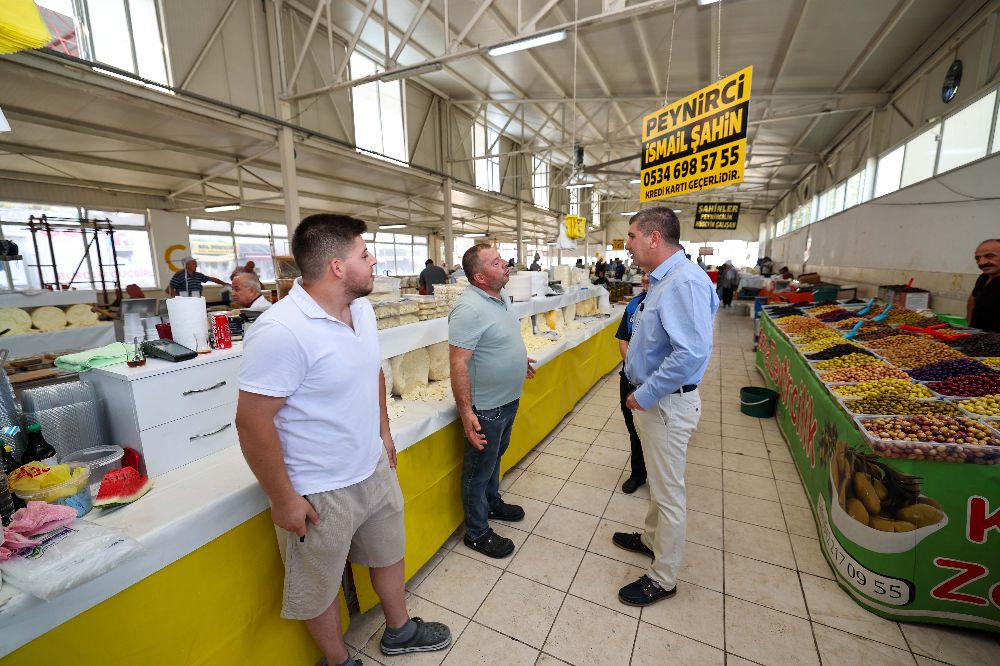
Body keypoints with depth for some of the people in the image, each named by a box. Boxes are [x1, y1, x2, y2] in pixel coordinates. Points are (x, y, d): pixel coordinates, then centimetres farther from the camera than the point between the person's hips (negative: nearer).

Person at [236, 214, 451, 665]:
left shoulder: (362, 308, -3)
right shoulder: (281, 332, -28)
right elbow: (253, 423, -22)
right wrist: (283, 500, -14)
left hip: (376, 470, 7)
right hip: (320, 493, -7)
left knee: (389, 555, 27)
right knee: (320, 588, 21)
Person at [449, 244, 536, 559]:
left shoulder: (501, 297, 3)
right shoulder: (469, 309, -27)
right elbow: (458, 364, -28)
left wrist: (518, 359, 30)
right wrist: (466, 412, -29)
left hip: (508, 400, 9)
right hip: (485, 408, -9)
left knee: (495, 457, 27)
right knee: (479, 468, 11)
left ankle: (492, 503, 51)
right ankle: (477, 533, 32)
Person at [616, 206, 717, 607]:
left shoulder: (685, 282, -24)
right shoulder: (663, 279, 9)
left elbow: (691, 353, -32)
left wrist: (644, 395, -23)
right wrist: (641, 392, 12)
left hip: (667, 404, -10)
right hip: (651, 400, 10)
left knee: (668, 492, 8)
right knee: (658, 481, 26)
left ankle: (663, 578, 28)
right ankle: (652, 539, 48)